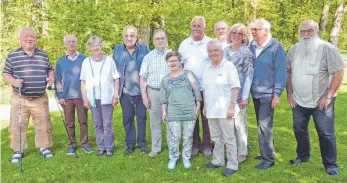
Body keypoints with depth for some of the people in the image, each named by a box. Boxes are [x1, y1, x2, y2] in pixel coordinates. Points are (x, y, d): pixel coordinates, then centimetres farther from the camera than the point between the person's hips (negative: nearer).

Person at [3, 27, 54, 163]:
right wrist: (14, 81, -17)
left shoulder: (43, 55, 7)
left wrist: (51, 77, -3)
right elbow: (5, 73, 3)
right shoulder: (12, 56, 0)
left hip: (40, 99, 2)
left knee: (43, 125, 7)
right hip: (19, 99, -1)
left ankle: (44, 147, 23)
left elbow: (50, 69, 19)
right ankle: (18, 150, 19)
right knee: (17, 126, 4)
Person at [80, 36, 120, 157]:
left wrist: (116, 95, -4)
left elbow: (116, 79, 2)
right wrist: (85, 98, 1)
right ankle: (101, 147, 21)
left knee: (108, 124, 2)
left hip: (107, 98, -2)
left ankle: (109, 148, 14)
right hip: (93, 99, 2)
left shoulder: (109, 60, 1)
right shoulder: (86, 62, 7)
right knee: (97, 125, 9)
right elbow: (83, 82, 7)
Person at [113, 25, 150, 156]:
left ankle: (142, 143, 22)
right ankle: (130, 144, 22)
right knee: (127, 119, 9)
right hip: (125, 92, 1)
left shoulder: (144, 49, -2)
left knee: (141, 117, 8)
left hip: (140, 91, -1)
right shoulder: (117, 50, 3)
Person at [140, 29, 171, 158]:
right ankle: (156, 148, 21)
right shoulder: (148, 57, 5)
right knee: (155, 121, 9)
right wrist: (144, 96, -2)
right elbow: (143, 78, 5)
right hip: (153, 92, 1)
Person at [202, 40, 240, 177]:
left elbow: (235, 88, -11)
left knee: (229, 138, 3)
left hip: (225, 109, -6)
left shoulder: (229, 66, -8)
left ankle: (232, 165, 14)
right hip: (211, 110, 6)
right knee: (216, 137, 17)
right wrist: (205, 106, 14)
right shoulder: (207, 69, 10)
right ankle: (217, 161, 30)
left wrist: (232, 106, -16)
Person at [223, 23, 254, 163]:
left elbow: (249, 75, -8)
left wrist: (245, 96, -13)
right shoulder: (225, 51, 11)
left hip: (239, 94, -5)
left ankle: (242, 153, 15)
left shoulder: (246, 52, -4)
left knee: (239, 124, 1)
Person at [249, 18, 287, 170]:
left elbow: (281, 72, -12)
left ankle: (268, 158, 8)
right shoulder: (252, 45, 4)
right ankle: (265, 153, 29)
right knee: (261, 125, 15)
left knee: (264, 126, -4)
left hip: (268, 94, -6)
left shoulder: (276, 47, -12)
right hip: (255, 93, 6)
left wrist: (277, 94, -15)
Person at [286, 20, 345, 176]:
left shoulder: (327, 48, -11)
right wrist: (289, 94, 4)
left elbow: (339, 72, -13)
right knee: (299, 130, 17)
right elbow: (288, 72, 11)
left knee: (326, 134, 3)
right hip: (298, 101, 5)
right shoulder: (294, 50, 4)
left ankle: (331, 165, 19)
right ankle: (303, 156, 37)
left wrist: (328, 96, -17)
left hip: (321, 101, -5)